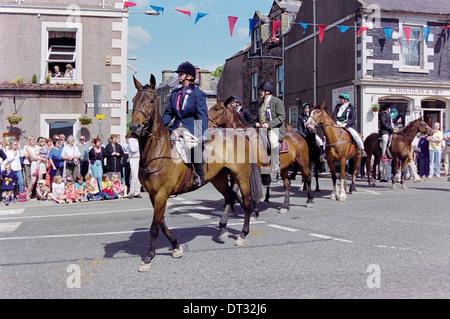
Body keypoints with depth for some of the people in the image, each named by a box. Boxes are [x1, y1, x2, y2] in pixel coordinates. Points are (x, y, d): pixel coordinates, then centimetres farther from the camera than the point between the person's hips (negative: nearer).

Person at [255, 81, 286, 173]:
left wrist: (269, 124, -20)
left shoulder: (277, 101, 0)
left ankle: (275, 167, -29)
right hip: (261, 128, 8)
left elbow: (281, 117, -9)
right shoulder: (262, 103, 22)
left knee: (273, 140, -33)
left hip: (274, 128, -8)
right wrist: (257, 123, 5)